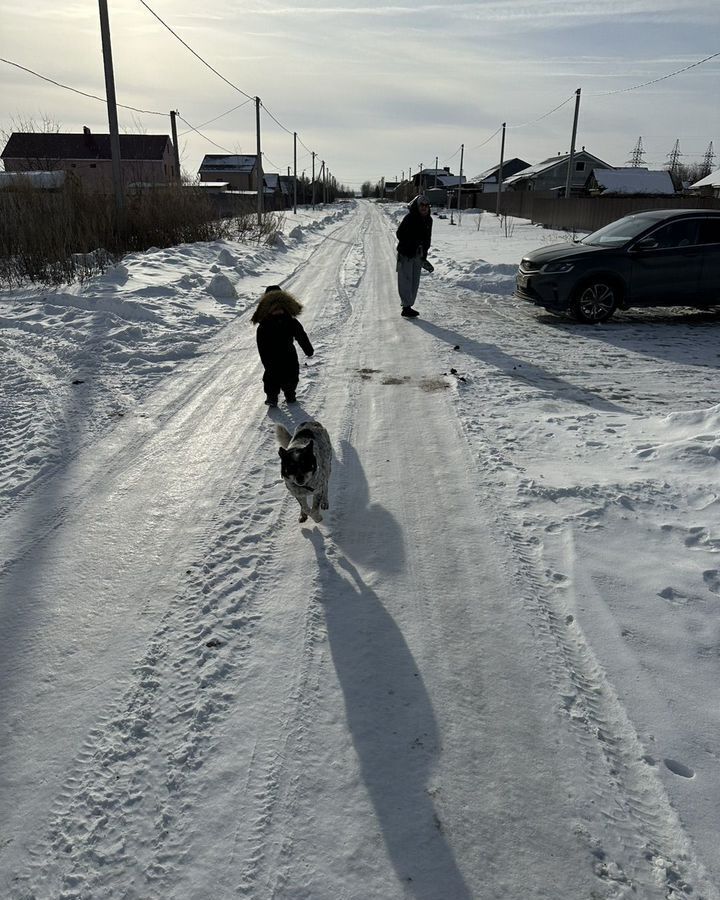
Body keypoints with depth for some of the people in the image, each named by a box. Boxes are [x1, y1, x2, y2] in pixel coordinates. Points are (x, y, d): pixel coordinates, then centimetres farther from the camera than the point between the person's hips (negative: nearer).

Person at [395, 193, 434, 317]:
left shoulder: (428, 220, 8)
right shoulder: (410, 218, -14)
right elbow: (399, 233, -12)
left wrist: (424, 255, 14)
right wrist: (411, 246, -15)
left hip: (418, 255, 7)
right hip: (406, 254, -7)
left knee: (415, 281, 10)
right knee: (406, 280, -6)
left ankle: (408, 305, 19)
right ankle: (406, 307, -5)